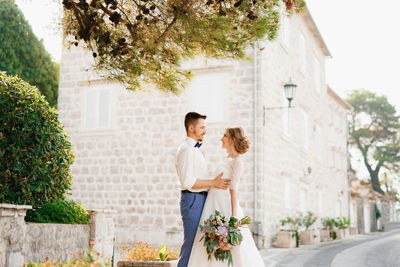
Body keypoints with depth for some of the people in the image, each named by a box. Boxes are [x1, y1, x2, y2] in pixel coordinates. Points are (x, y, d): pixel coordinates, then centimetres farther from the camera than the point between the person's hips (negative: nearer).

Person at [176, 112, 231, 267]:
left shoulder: (196, 149, 19)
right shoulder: (186, 150, -13)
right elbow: (188, 182, -21)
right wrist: (213, 183, -18)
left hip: (201, 199, 10)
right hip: (192, 199, -10)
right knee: (191, 242, -8)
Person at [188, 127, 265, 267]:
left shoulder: (237, 161, -6)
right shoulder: (226, 160, 19)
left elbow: (234, 190, -13)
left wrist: (233, 217, -17)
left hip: (226, 207, -9)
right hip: (214, 206, 9)